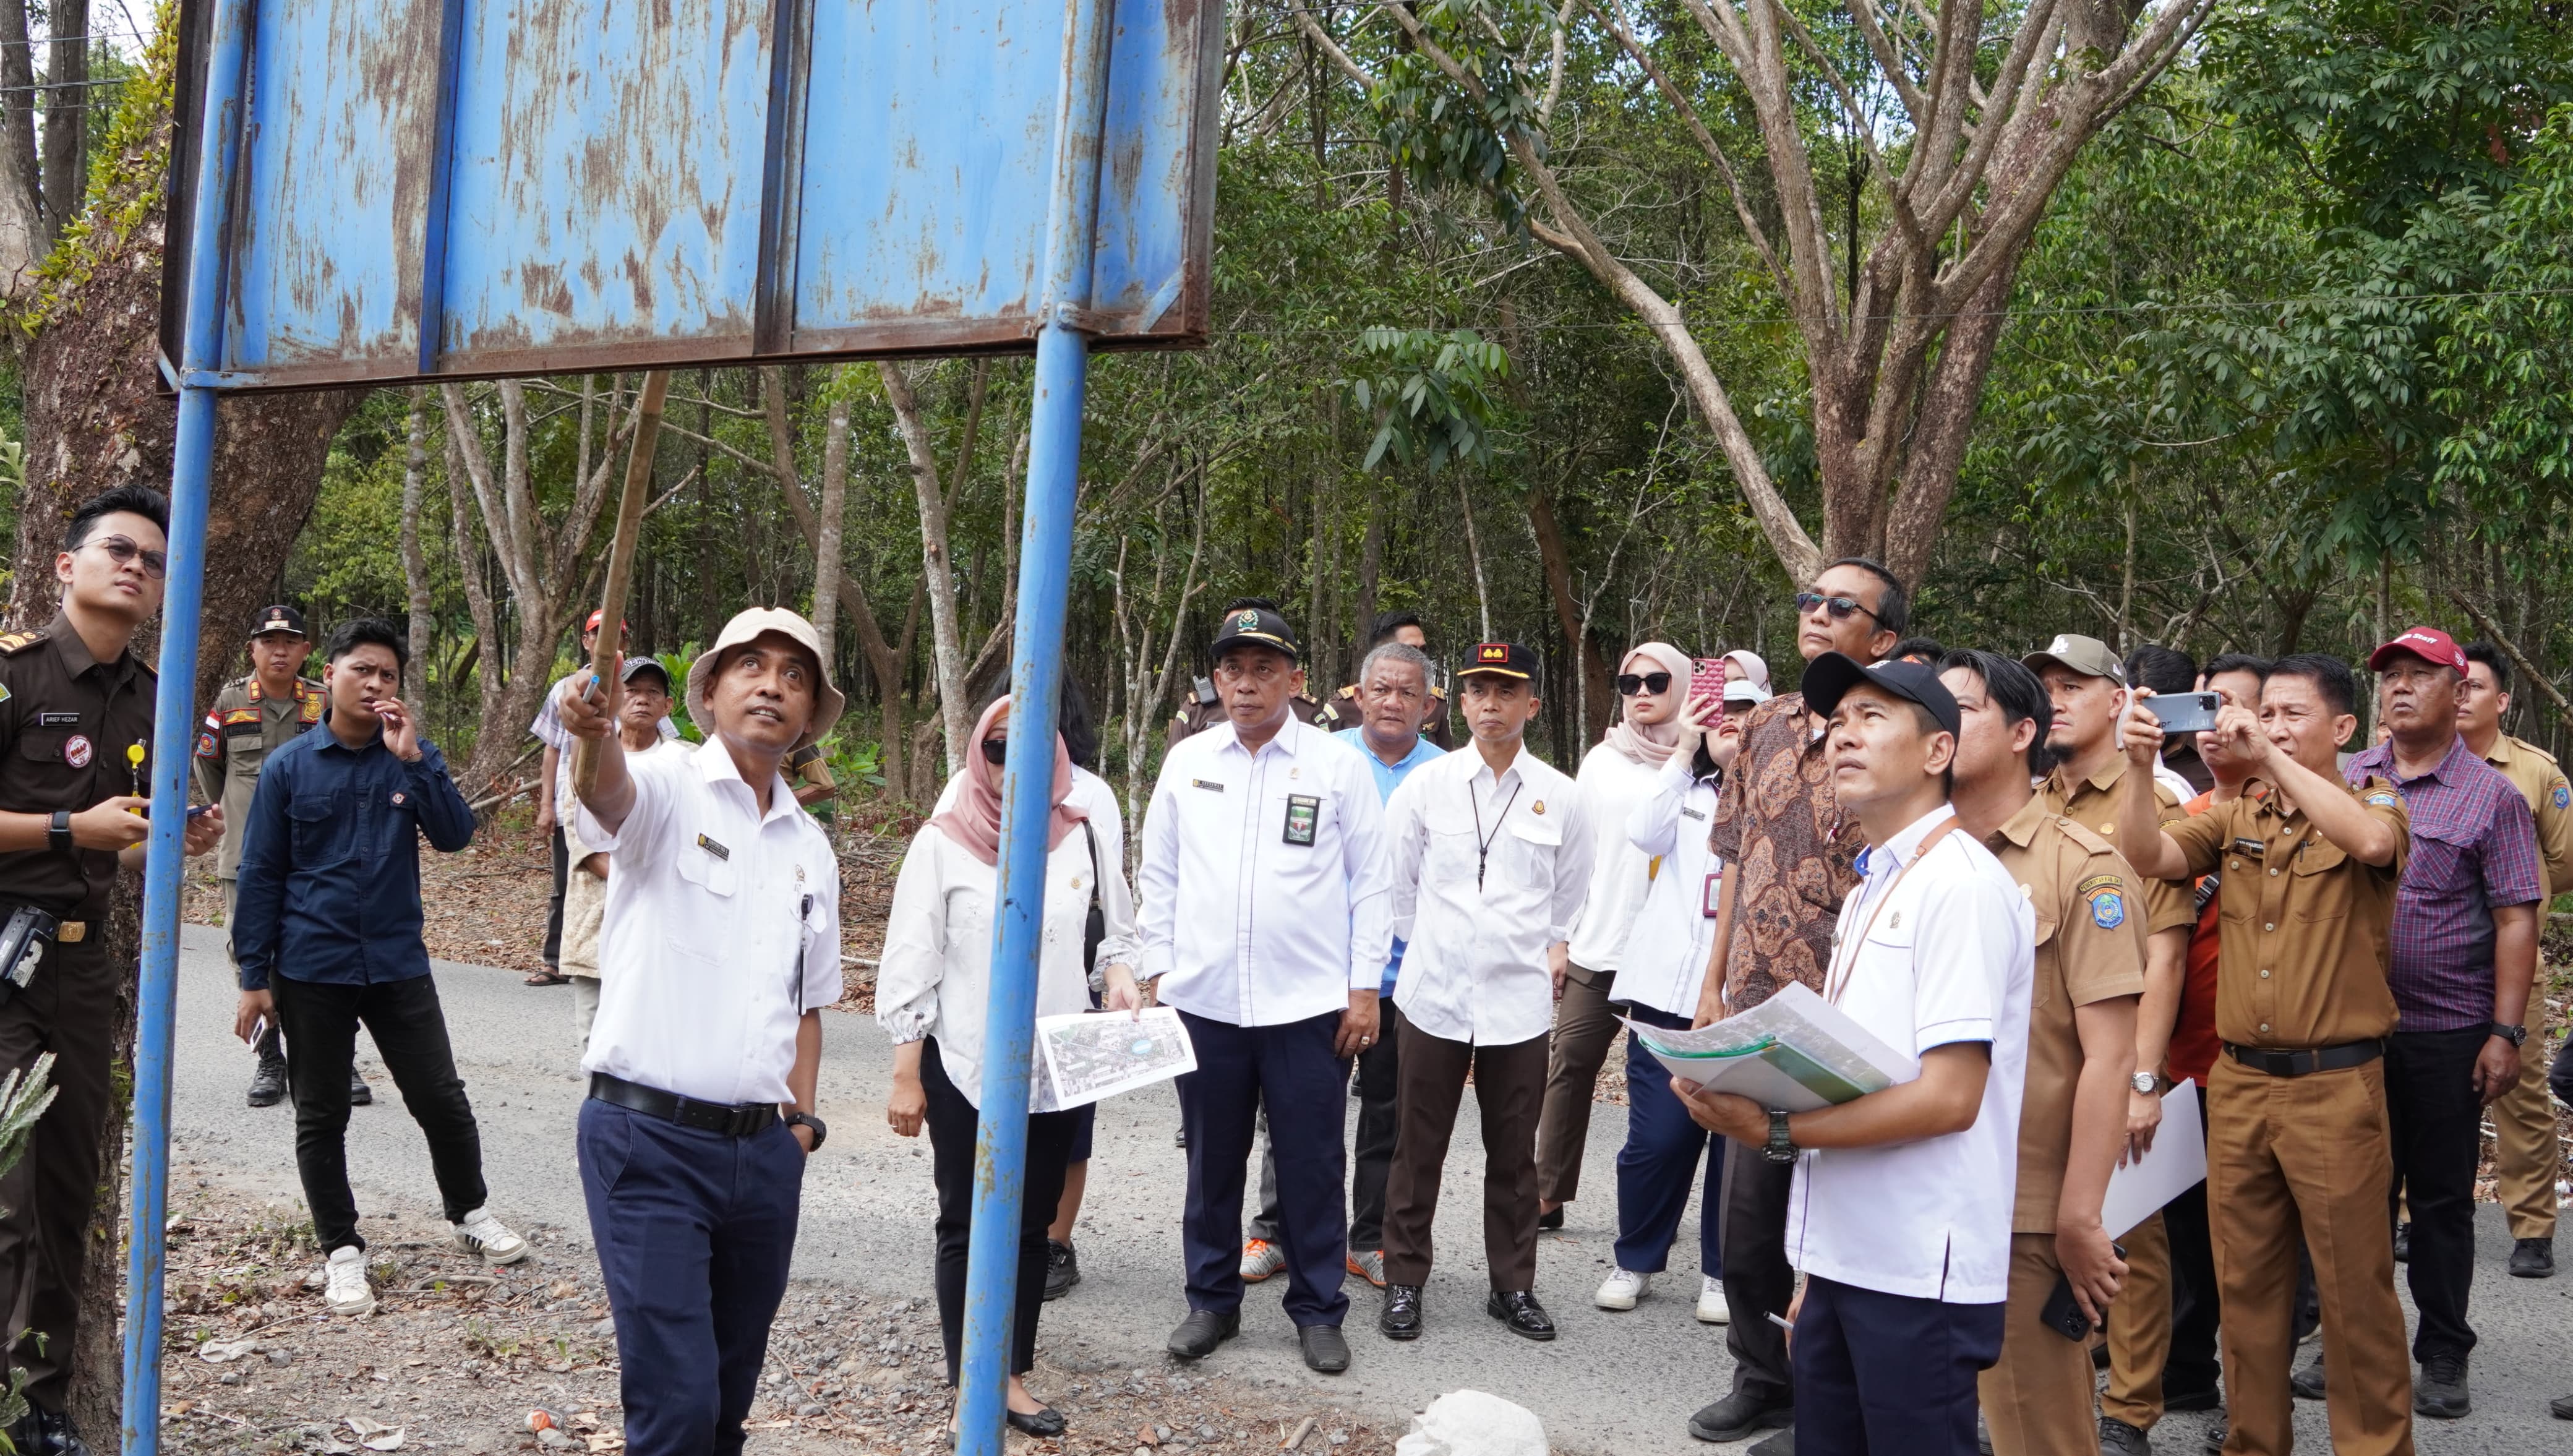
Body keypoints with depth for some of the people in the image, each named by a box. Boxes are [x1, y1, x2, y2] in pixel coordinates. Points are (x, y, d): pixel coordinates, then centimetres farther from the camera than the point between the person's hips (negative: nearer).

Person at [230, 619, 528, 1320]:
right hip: (311, 970, -1)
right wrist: (254, 978, -2)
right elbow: (261, 875, 0)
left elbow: (454, 835, -11)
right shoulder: (289, 767, -2)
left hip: (399, 964, 1)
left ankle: (470, 1213, 28)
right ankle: (342, 1251, 20)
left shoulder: (414, 758, 2)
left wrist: (414, 759, -21)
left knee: (442, 1098, 6)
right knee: (321, 1117, 7)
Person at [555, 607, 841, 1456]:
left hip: (765, 1153, 6)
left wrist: (799, 1123, 10)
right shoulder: (668, 793, -4)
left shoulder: (811, 849, 14)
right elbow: (609, 790, -29)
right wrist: (593, 736, -51)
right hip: (650, 1139, -6)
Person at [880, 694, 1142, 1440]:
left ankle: (1013, 1375, 23)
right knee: (967, 1226, 7)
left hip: (1054, 1068, 3)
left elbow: (1115, 930, 12)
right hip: (963, 1068, -3)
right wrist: (906, 1075, -6)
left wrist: (1120, 976, -10)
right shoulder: (944, 842, -6)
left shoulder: (1080, 837, 2)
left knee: (1030, 1224, 11)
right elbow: (912, 963, -4)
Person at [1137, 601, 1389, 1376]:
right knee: (1212, 1161, 11)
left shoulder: (1338, 764, -1)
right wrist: (1158, 970, 5)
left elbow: (1369, 882, 1)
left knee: (1312, 1165, 4)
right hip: (1202, 1000, 2)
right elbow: (1158, 875, 11)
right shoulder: (1187, 761, 6)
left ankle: (1319, 1312, 18)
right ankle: (1212, 1302, 25)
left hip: (1309, 1004, -2)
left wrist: (1364, 988, -3)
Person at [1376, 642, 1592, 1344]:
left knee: (1514, 1153, 10)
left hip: (1520, 1002, 1)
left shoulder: (1561, 798, 2)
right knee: (1420, 1148, 7)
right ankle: (1404, 1282, 19)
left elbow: (1571, 899, 14)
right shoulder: (1424, 787, -1)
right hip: (1433, 997, 0)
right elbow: (1397, 886, 9)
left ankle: (1513, 1286, 22)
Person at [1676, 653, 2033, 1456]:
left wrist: (1775, 1132, -18)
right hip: (1843, 1259, 8)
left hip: (1918, 1272, -8)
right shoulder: (1867, 894, 16)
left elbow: (1948, 1097, -19)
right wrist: (1814, 1267, 13)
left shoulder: (1963, 885, -11)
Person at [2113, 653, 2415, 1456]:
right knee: (2245, 1280, 12)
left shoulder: (2372, 805, -2)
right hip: (2238, 1080, 4)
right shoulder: (2233, 817, 10)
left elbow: (2372, 841, -26)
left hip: (2337, 1083, -4)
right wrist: (2141, 768, -19)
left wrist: (2272, 756, -25)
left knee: (2353, 1286, 3)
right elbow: (2147, 856, -5)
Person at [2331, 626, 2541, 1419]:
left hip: (2446, 1032, -3)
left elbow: (2516, 921, -6)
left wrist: (2507, 1034, -11)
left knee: (2441, 1198, 7)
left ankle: (2443, 1356, 20)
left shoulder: (2491, 796, -3)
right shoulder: (2343, 780, 7)